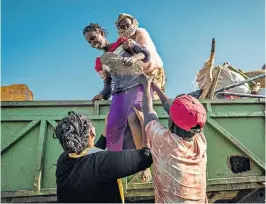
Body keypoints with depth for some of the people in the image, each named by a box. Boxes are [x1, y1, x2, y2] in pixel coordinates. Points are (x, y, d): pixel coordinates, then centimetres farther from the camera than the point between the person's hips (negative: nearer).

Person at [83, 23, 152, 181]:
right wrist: (103, 94, -1)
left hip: (138, 85, -4)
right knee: (113, 126, -17)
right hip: (120, 93, 5)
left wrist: (133, 58, -18)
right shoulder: (101, 62, 23)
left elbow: (146, 54, 3)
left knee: (133, 118, -31)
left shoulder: (123, 43, 14)